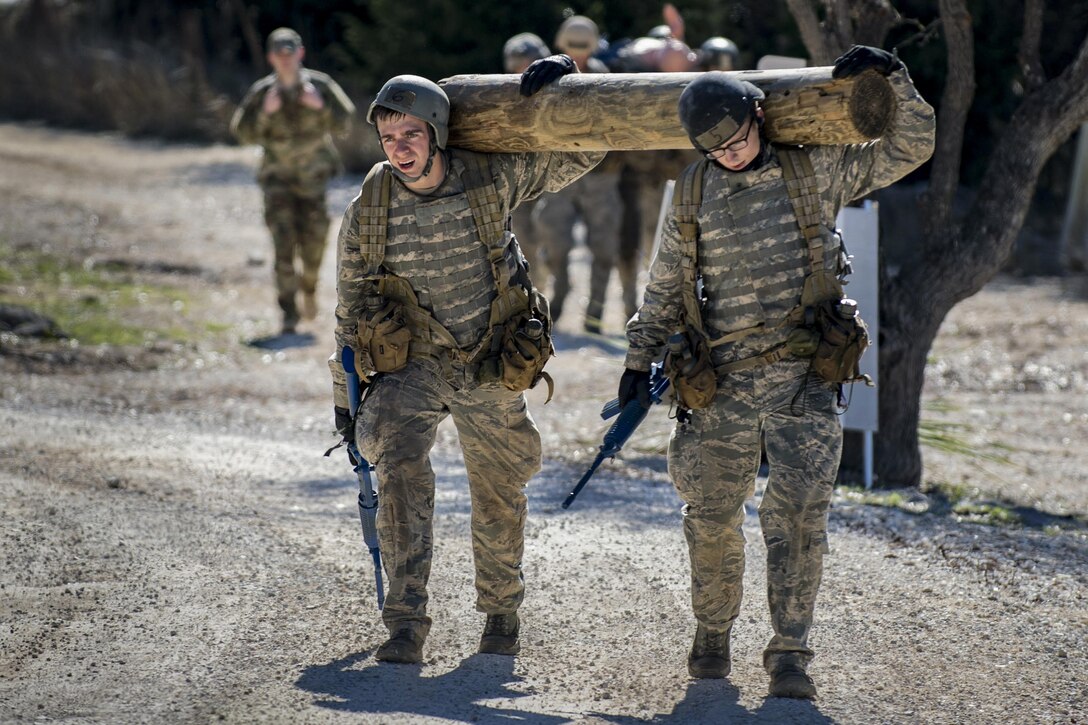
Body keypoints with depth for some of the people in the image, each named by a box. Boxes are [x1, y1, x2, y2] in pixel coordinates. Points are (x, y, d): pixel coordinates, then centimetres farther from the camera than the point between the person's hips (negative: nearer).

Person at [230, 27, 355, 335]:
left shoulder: (320, 85, -10)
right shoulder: (262, 92, -11)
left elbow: (343, 124, -10)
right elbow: (243, 133, -10)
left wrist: (321, 106, -28)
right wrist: (264, 112, -27)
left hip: (313, 175, 1)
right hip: (278, 178, -1)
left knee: (313, 240, 5)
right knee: (284, 242, -12)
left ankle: (309, 287, 37)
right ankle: (289, 312, -12)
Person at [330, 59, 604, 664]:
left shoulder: (491, 180, -12)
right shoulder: (369, 210, -9)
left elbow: (581, 153, -3)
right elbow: (351, 305, 3)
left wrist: (565, 77, -18)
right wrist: (346, 395, 7)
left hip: (492, 370, 1)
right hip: (412, 364, -1)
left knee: (501, 498, 13)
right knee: (402, 465, -27)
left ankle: (502, 611, 40)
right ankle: (407, 625, -28)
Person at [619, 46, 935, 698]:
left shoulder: (815, 170, 3)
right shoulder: (693, 194, 8)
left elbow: (909, 149, 3)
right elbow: (665, 289, 16)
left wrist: (892, 78, -10)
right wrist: (640, 361, 11)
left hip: (803, 377, -2)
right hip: (722, 381, 2)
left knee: (798, 512, -12)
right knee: (712, 515, 6)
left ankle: (791, 654, -7)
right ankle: (713, 633, 27)